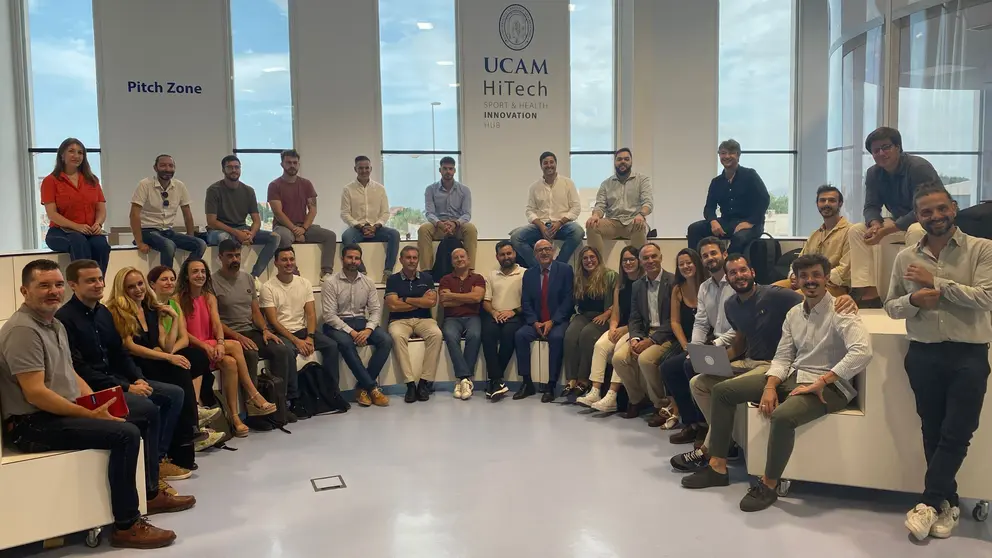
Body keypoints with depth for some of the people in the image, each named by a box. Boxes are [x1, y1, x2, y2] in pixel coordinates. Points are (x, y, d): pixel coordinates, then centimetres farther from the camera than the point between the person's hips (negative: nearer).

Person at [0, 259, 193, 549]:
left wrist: (97, 404, 1)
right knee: (126, 433, -27)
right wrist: (89, 414, -23)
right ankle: (126, 525, -15)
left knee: (148, 411, 12)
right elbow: (35, 394, -25)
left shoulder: (55, 324, 13)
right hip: (35, 423, -10)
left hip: (66, 409, 11)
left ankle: (150, 493, 22)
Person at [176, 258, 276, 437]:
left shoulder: (210, 297, 11)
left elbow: (217, 324, -3)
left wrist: (220, 343, -23)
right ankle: (254, 397, -24)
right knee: (235, 345, -28)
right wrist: (205, 346, -25)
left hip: (212, 347, 5)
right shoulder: (179, 299, -5)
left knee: (230, 363, -28)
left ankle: (234, 416, -25)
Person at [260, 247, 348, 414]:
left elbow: (311, 314, 4)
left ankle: (333, 393, -9)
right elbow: (273, 321, -11)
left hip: (303, 330, 5)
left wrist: (309, 337, -14)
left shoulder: (304, 283, 9)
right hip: (281, 333, -4)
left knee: (331, 345, -18)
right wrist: (296, 341, -19)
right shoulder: (268, 287, -5)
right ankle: (295, 400, -24)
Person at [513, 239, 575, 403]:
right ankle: (527, 383, -15)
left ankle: (551, 386, -24)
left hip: (558, 321, -3)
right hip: (536, 322, 4)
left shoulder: (565, 270, 0)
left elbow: (568, 299, -7)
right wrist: (535, 322, -10)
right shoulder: (529, 273, 10)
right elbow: (525, 302, 7)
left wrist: (552, 321, -16)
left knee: (557, 337, -34)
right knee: (520, 335, -24)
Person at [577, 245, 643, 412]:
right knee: (600, 344, -20)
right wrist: (613, 328, -6)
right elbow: (615, 314, 13)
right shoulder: (619, 285, 16)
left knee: (620, 347, -31)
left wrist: (625, 329, -14)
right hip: (620, 328, 6)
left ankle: (612, 396, -33)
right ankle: (595, 392, -25)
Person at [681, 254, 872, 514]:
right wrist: (770, 387, -10)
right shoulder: (794, 313, 10)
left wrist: (820, 383, -27)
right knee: (723, 390, 0)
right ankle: (717, 467, 3)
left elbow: (862, 352, -28)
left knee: (782, 416, -38)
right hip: (792, 377, 8)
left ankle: (768, 485, -15)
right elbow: (782, 357, 9)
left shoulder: (840, 312, -12)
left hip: (827, 386, -8)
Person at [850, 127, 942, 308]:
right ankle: (869, 292, -15)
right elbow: (871, 206, 0)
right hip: (899, 223, 7)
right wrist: (875, 224, -25)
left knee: (916, 231, -40)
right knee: (856, 231, -8)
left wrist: (886, 230, -32)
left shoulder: (919, 167, -21)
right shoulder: (873, 174, 0)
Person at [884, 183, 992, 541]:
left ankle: (929, 503, 10)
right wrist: (914, 300, -12)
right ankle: (946, 503, 23)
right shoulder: (906, 257, 5)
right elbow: (891, 307, 9)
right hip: (923, 355, 3)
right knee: (933, 433, 10)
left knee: (956, 434, -1)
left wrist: (937, 283, -17)